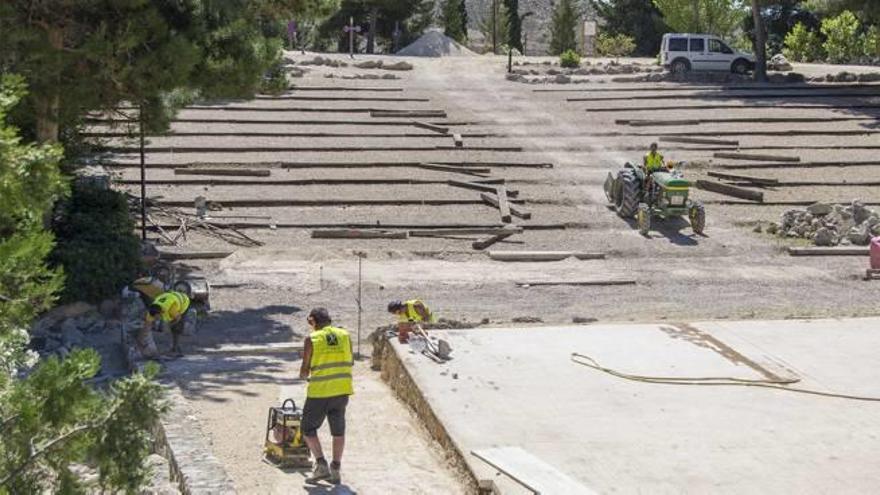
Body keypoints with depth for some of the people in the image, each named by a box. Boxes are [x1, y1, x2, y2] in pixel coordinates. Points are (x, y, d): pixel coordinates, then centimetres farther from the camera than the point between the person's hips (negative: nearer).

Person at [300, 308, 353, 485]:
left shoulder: (312, 339, -8)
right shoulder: (345, 335, 4)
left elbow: (304, 371, -5)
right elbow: (351, 363, 12)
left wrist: (304, 375, 16)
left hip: (319, 392, -4)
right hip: (342, 390, 4)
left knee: (309, 429, 10)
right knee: (338, 430, 15)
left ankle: (321, 466, -3)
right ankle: (335, 470, 15)